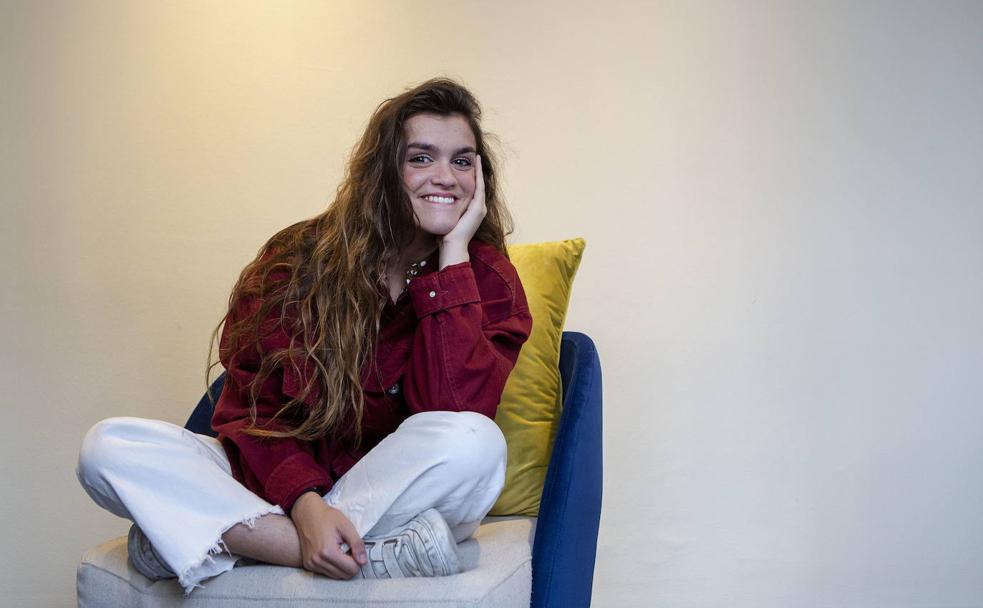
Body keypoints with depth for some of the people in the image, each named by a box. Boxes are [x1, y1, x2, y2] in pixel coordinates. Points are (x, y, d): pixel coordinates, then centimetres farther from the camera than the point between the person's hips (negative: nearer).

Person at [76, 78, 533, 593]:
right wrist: (303, 501, -27)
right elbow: (253, 408, -7)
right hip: (278, 486, 2)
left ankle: (195, 534, -24)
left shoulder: (488, 279, -3)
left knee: (472, 442, -35)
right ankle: (377, 559, -30)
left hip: (405, 490, -1)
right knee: (110, 445, -19)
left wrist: (453, 255, -17)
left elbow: (454, 410, -20)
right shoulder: (298, 259, -2)